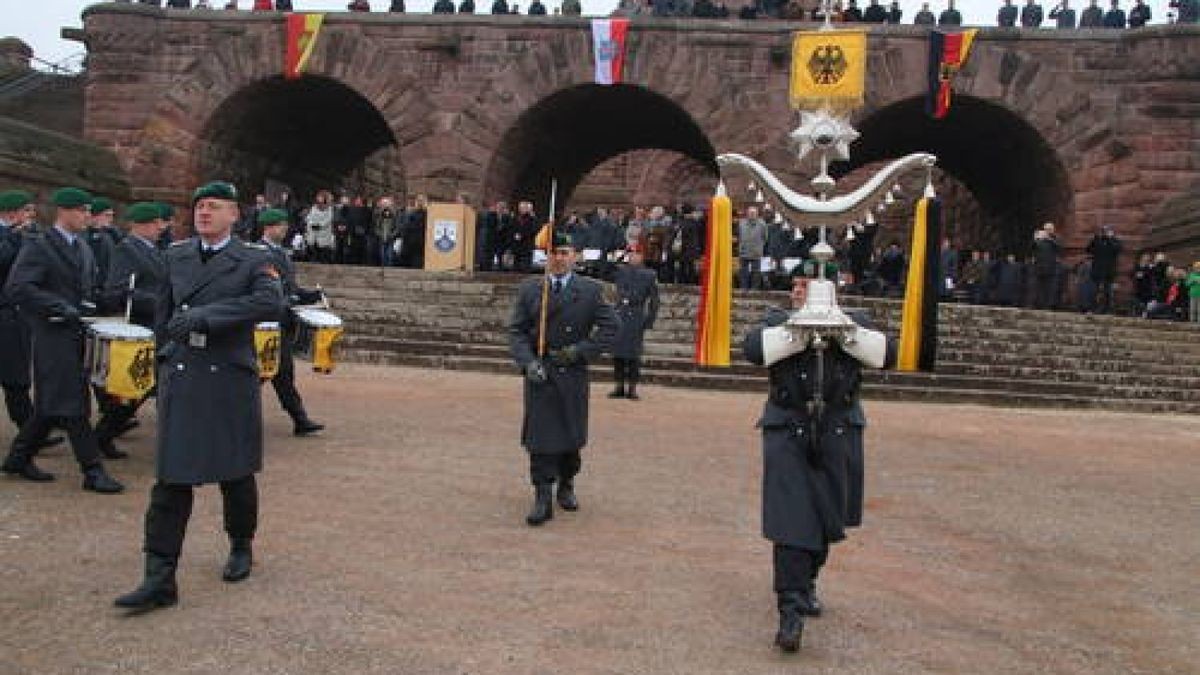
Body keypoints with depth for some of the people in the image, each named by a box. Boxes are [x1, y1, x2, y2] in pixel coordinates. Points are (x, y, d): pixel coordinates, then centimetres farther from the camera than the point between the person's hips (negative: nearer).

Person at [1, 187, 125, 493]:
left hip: (77, 336, 8)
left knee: (51, 405, 14)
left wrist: (89, 307, 7)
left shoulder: (84, 249, 16)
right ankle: (93, 471, -5)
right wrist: (60, 308, -22)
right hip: (53, 337, -8)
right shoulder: (38, 246, -8)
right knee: (72, 404, -7)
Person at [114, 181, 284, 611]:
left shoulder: (254, 260, -1)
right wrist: (169, 351, 16)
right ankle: (160, 579, 2)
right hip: (179, 382, 3)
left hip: (231, 382, -3)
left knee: (235, 473, 9)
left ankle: (241, 548, 33)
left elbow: (271, 303, -20)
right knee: (171, 479, -1)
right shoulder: (176, 257, 13)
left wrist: (206, 315, -26)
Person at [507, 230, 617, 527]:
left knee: (571, 436, 12)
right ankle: (543, 498, 2)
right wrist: (528, 362, -14)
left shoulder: (590, 290, 2)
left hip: (573, 374, 0)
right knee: (540, 436, -4)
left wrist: (581, 350, -12)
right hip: (539, 373, 0)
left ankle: (566, 486, 33)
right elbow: (516, 330, 2)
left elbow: (610, 328, -1)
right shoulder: (528, 289, 5)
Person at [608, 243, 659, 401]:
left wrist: (650, 320, -3)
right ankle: (619, 386, 15)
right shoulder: (620, 271, 11)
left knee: (633, 353, -3)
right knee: (617, 352, 5)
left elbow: (654, 300, 3)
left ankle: (632, 388, 4)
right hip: (619, 316, 3)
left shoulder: (648, 275, 2)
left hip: (637, 318, -3)